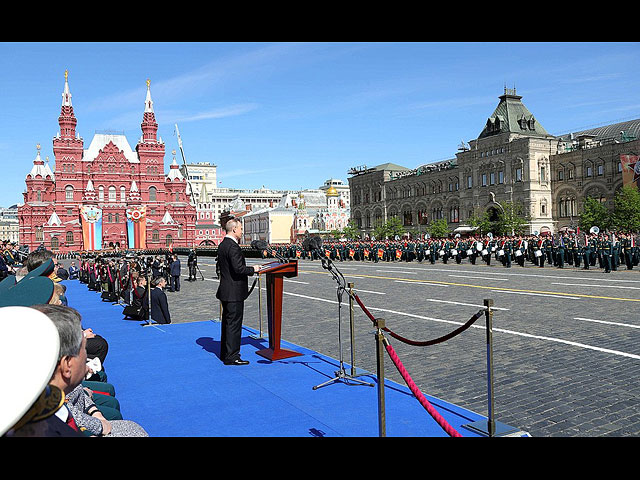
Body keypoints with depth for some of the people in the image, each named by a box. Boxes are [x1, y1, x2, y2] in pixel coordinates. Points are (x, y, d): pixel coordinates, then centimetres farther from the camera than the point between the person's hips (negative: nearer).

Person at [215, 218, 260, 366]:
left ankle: (225, 353, 27)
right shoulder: (233, 246, -18)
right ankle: (231, 356, 3)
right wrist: (253, 269, -9)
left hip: (225, 291, 10)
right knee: (234, 323, -3)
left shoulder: (222, 245, 12)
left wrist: (249, 269, 15)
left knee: (227, 322, 17)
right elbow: (238, 268, -25)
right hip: (234, 292, -10)